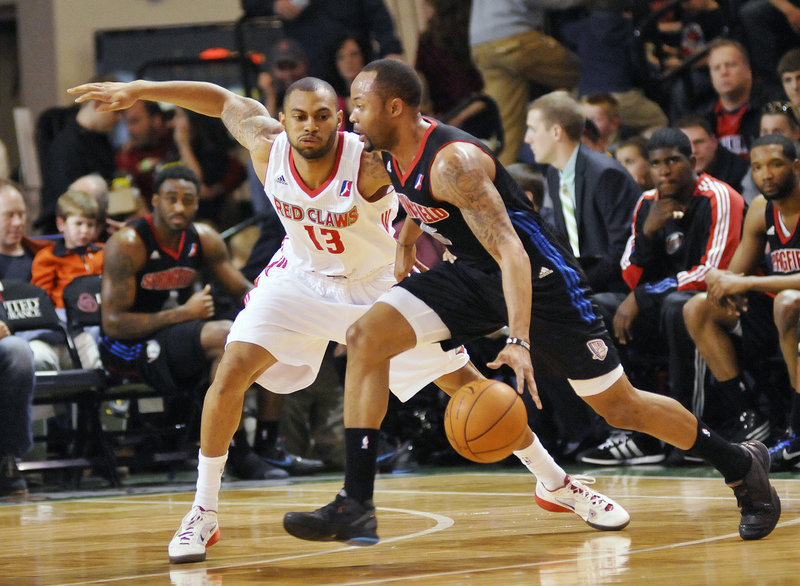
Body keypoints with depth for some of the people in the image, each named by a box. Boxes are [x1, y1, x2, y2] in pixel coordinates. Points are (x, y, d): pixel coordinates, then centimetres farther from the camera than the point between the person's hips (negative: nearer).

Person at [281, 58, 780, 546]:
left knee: (620, 407, -1)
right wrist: (405, 244, 35)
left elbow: (511, 253, -37)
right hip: (472, 274, 8)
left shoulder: (453, 163, -29)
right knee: (366, 336, -12)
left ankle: (742, 465, 22)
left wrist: (519, 342, -46)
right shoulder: (394, 154, -4)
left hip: (538, 276, -8)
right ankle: (356, 506, -15)